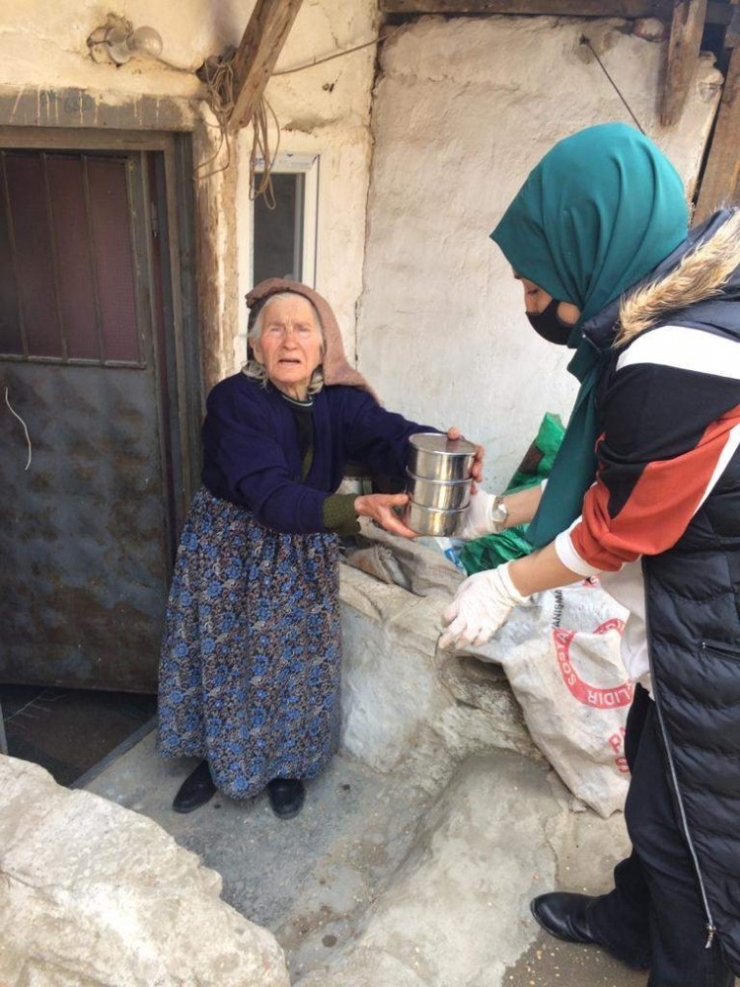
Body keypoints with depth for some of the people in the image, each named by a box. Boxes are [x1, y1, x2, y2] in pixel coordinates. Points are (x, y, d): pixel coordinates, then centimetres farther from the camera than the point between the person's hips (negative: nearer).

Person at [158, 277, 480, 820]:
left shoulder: (340, 399, -11)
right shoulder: (234, 400, -22)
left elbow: (390, 434, -30)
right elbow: (271, 495, -34)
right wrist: (358, 508, -48)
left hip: (302, 555, 3)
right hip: (231, 549, -2)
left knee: (295, 660, 14)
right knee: (224, 659, 14)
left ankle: (287, 764, 40)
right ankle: (217, 759, 42)